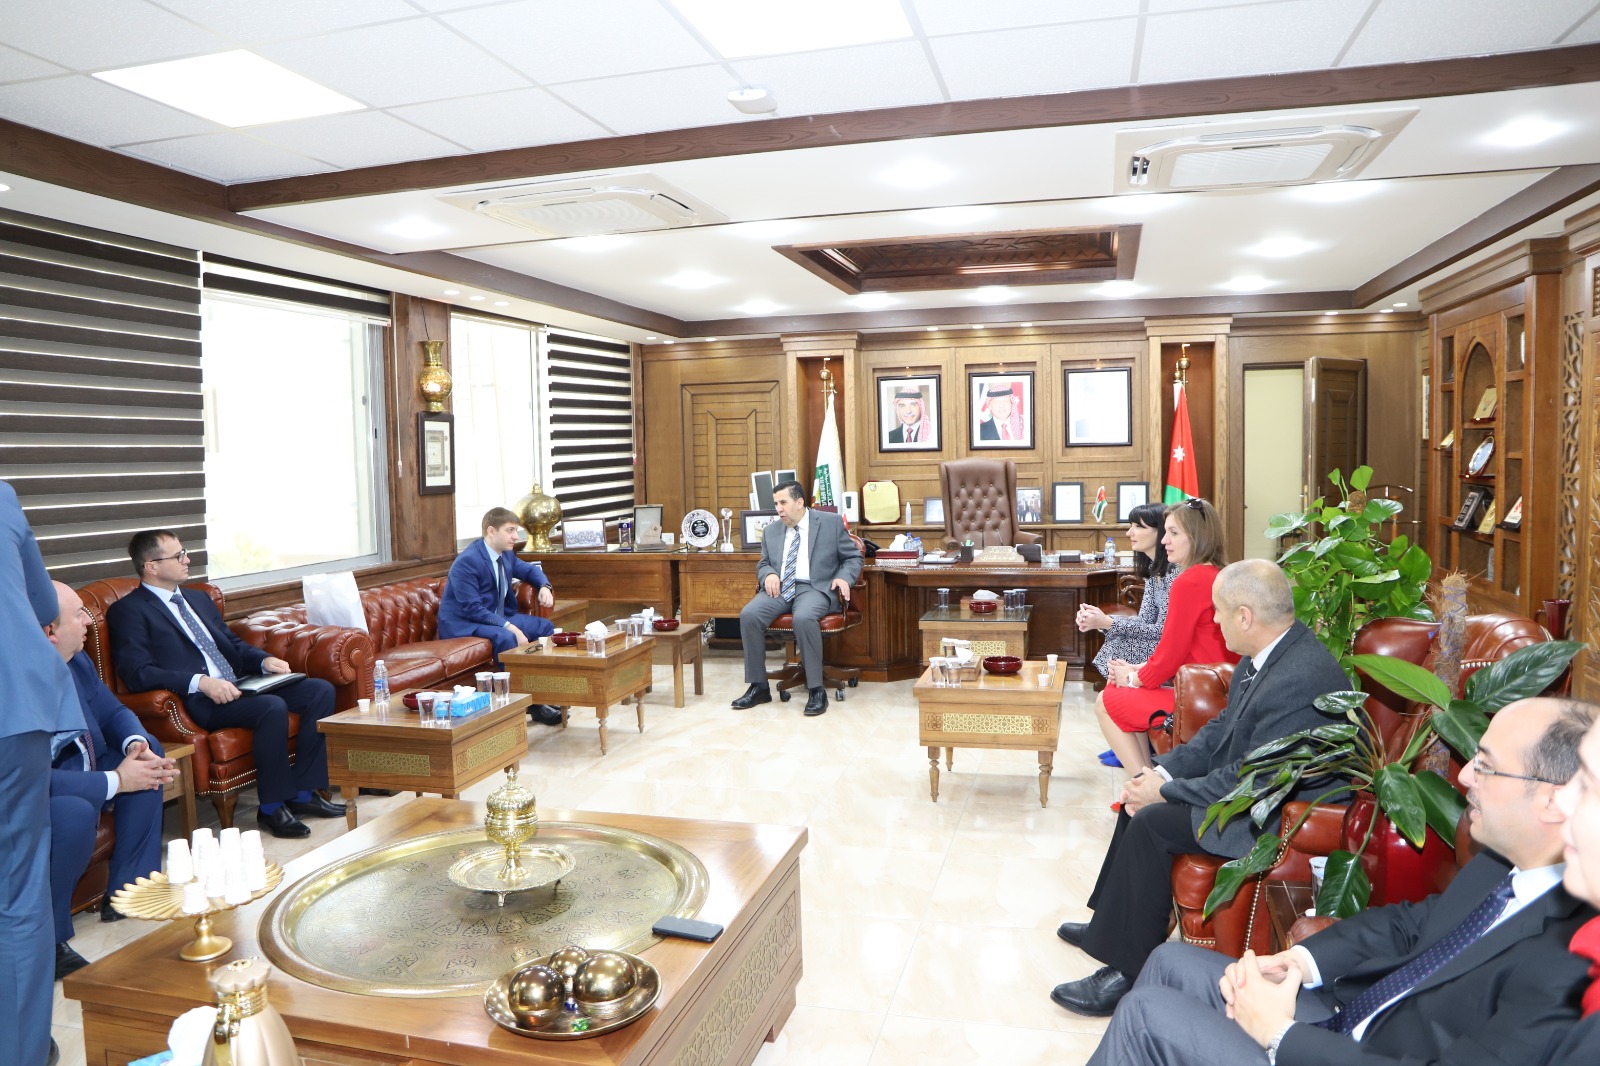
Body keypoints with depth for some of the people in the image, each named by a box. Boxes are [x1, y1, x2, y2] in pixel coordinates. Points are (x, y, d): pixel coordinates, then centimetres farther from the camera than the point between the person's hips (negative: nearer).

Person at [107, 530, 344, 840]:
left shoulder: (198, 598, 24)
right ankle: (272, 807, -17)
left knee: (321, 690, -10)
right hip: (195, 700, -8)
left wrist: (264, 661, 4)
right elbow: (137, 673, -14)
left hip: (238, 685, 8)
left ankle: (303, 792, -7)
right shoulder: (128, 611, -1)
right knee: (273, 707, -33)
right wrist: (200, 682, -26)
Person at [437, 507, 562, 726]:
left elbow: (529, 570, 24)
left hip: (498, 616, 9)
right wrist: (510, 627, -33)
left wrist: (544, 587, 1)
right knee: (506, 638, -35)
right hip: (463, 624, -9)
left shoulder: (506, 555, 4)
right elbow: (472, 609, -27)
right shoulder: (467, 562, -21)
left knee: (544, 626, 1)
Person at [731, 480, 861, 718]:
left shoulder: (831, 522, 5)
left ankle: (817, 690, -26)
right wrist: (768, 574, -3)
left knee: (803, 618, -38)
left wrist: (844, 578, -13)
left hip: (815, 588, -4)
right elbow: (763, 564, 22)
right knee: (748, 615, -25)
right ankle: (759, 687, -13)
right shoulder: (771, 531, 18)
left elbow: (854, 557, 8)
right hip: (779, 588, 5)